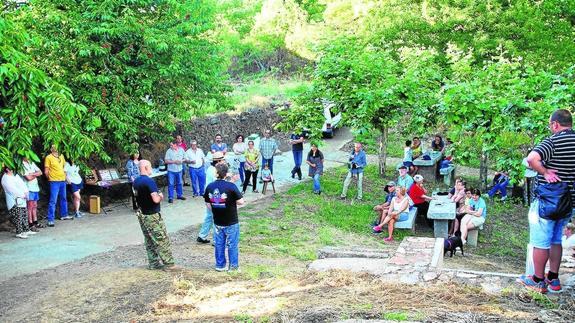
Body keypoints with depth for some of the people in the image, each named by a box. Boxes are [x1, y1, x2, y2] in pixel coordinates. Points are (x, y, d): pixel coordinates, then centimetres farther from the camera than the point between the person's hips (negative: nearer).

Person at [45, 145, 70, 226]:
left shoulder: (61, 156, 10)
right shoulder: (48, 157, -8)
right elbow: (46, 171, -7)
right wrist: (50, 178, 2)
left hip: (63, 181, 7)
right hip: (54, 182, -7)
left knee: (63, 199, 18)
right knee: (53, 201, -8)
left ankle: (64, 215, 32)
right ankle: (50, 220, -7)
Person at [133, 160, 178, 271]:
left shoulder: (136, 181, 6)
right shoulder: (149, 181, -21)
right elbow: (156, 199, -28)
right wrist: (161, 196, -6)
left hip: (142, 215, 8)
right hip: (152, 216, -8)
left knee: (149, 241, 15)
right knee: (162, 240, -1)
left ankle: (153, 263, 21)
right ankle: (168, 264, 3)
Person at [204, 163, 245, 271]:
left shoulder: (209, 187, -4)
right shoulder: (231, 186, -19)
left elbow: (208, 204, 3)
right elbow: (241, 202, -17)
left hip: (217, 222, 4)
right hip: (231, 222, -4)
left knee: (219, 244, 17)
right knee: (232, 245, 10)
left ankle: (220, 265, 26)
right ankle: (233, 266, 19)